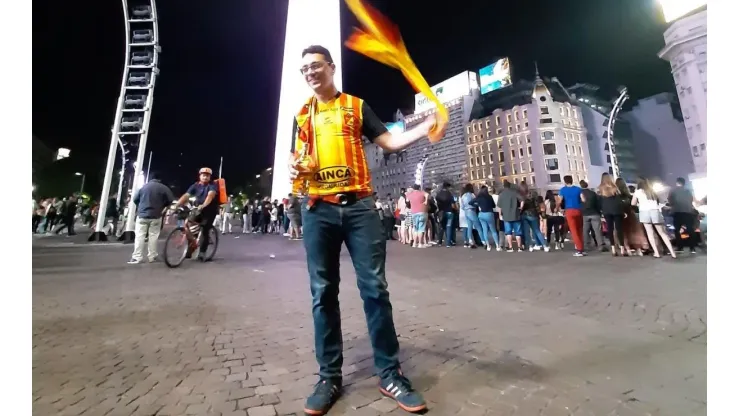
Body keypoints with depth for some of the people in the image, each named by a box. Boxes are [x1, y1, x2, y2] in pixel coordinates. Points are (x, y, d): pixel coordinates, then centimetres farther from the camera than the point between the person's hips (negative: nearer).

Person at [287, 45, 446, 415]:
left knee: (374, 287, -2)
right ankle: (329, 376, 19)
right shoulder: (303, 115, 20)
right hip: (318, 209, 3)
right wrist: (292, 167, -1)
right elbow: (296, 155, 22)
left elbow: (389, 141, 8)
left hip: (359, 205, -2)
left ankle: (390, 374, 13)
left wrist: (426, 127, -7)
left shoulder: (357, 106, 14)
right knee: (323, 292, 4)